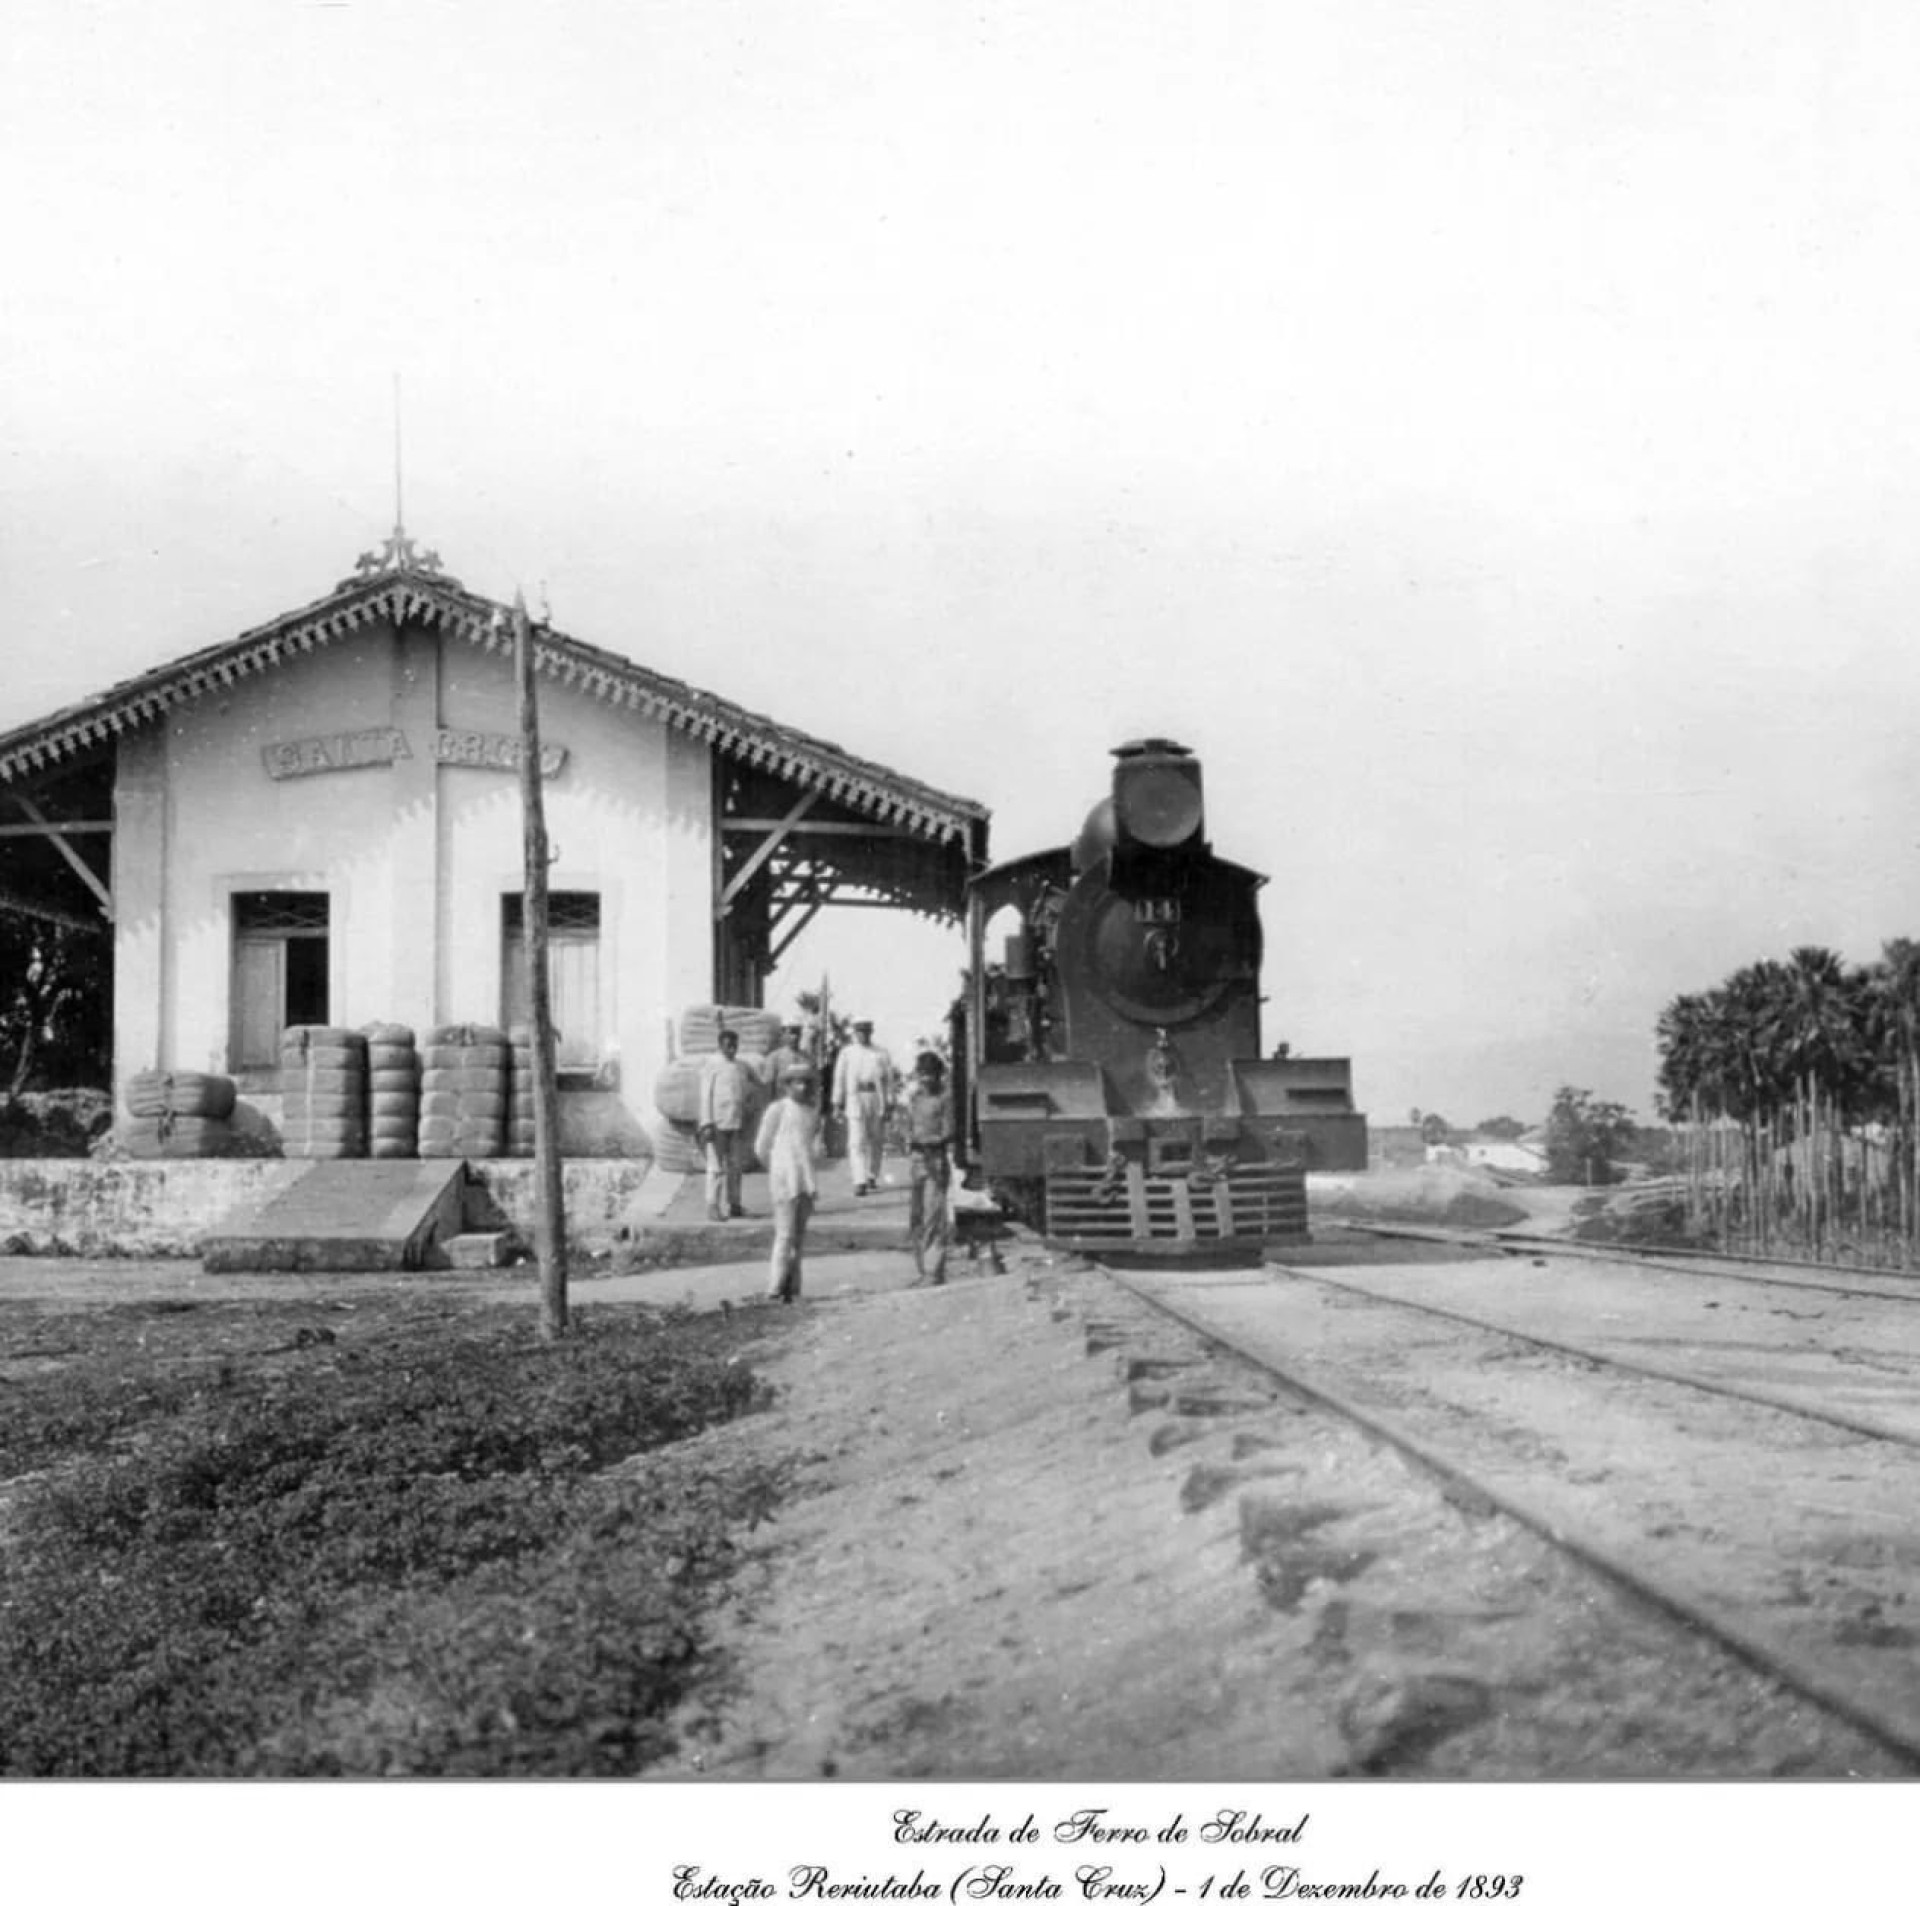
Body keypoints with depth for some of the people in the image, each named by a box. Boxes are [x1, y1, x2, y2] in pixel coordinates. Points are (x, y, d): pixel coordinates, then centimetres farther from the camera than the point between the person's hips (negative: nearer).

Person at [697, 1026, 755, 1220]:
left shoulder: (742, 1066, 11)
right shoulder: (713, 1065, -4)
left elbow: (751, 1088, 26)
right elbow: (706, 1096, -7)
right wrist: (707, 1124, -13)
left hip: (737, 1123, 6)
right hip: (718, 1123, -6)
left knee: (735, 1165, 9)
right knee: (716, 1165, -4)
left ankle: (734, 1205, 16)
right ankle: (713, 1206, -1)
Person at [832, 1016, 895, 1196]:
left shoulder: (881, 1054, 8)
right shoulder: (847, 1054, 7)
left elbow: (888, 1079, 5)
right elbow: (839, 1078, 8)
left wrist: (889, 1105, -2)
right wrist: (837, 1104, 3)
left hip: (877, 1100, 2)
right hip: (855, 1100, -2)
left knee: (875, 1140, 10)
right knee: (857, 1142, -11)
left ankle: (872, 1175, 29)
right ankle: (860, 1183, -17)